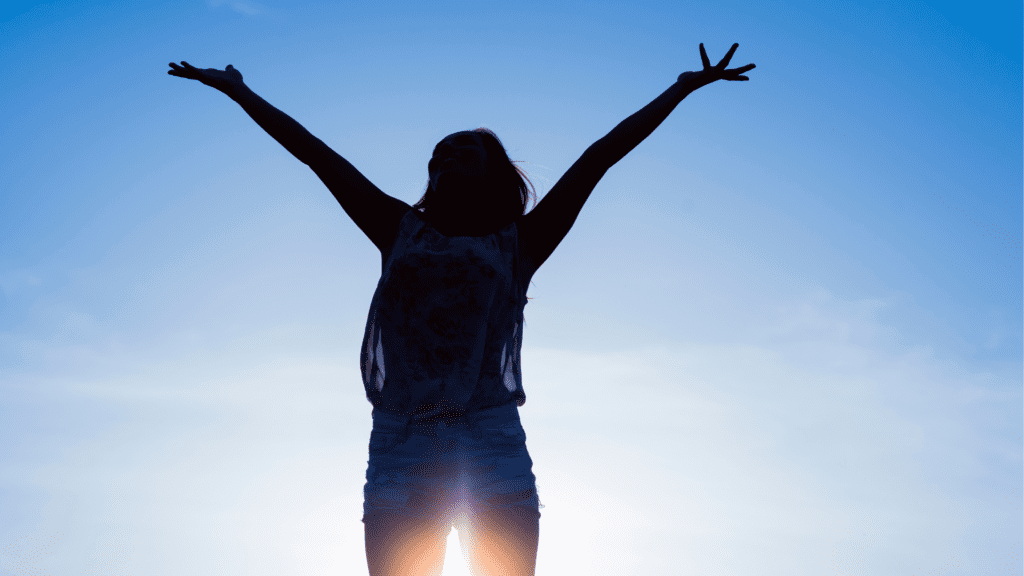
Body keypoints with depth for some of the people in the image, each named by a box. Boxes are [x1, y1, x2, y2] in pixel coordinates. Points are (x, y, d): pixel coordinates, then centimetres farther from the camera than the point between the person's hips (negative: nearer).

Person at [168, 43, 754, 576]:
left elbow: (600, 156, 15)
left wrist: (683, 88, 18)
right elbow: (317, 153, 23)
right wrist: (239, 91, 29)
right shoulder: (402, 231, 19)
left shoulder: (517, 243, 15)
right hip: (399, 445, 1)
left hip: (493, 447, -1)